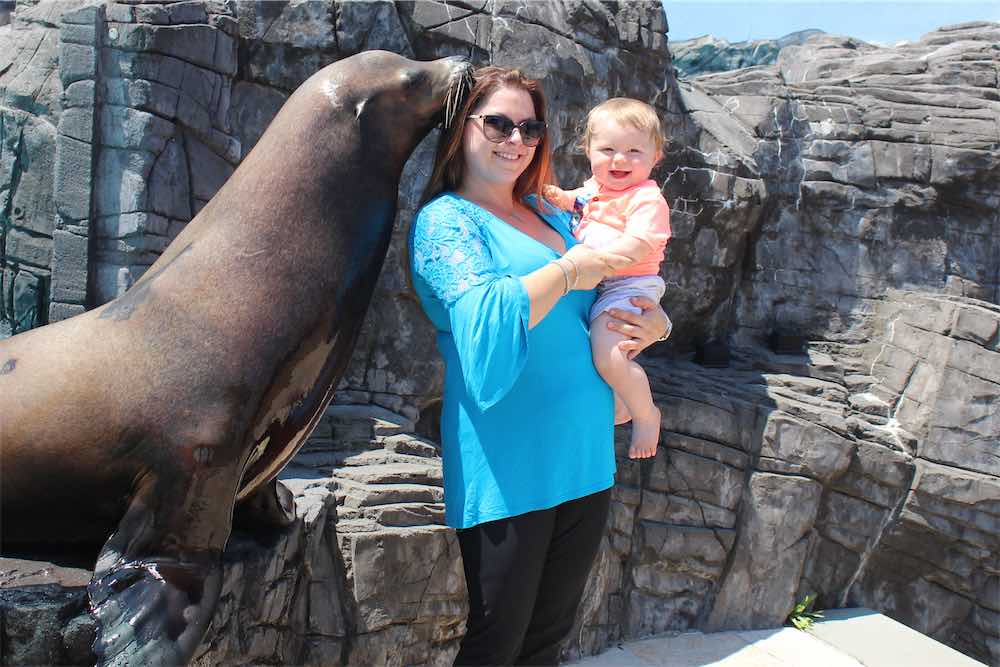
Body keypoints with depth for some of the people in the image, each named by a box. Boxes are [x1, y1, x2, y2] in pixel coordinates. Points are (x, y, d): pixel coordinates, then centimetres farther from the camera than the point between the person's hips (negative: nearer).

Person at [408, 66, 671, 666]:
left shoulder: (550, 214, 16)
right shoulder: (446, 219, -6)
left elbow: (609, 301, 25)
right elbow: (484, 320, -25)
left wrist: (652, 322, 3)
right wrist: (568, 273, -14)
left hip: (584, 456, 7)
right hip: (508, 471, -7)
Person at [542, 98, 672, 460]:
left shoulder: (646, 198, -16)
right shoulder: (595, 186, 11)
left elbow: (636, 247, -28)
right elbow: (581, 201, 34)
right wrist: (561, 197, 12)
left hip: (627, 286, -10)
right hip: (592, 286, 10)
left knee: (608, 356, -26)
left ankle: (646, 413, 1)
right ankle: (617, 404, 37)